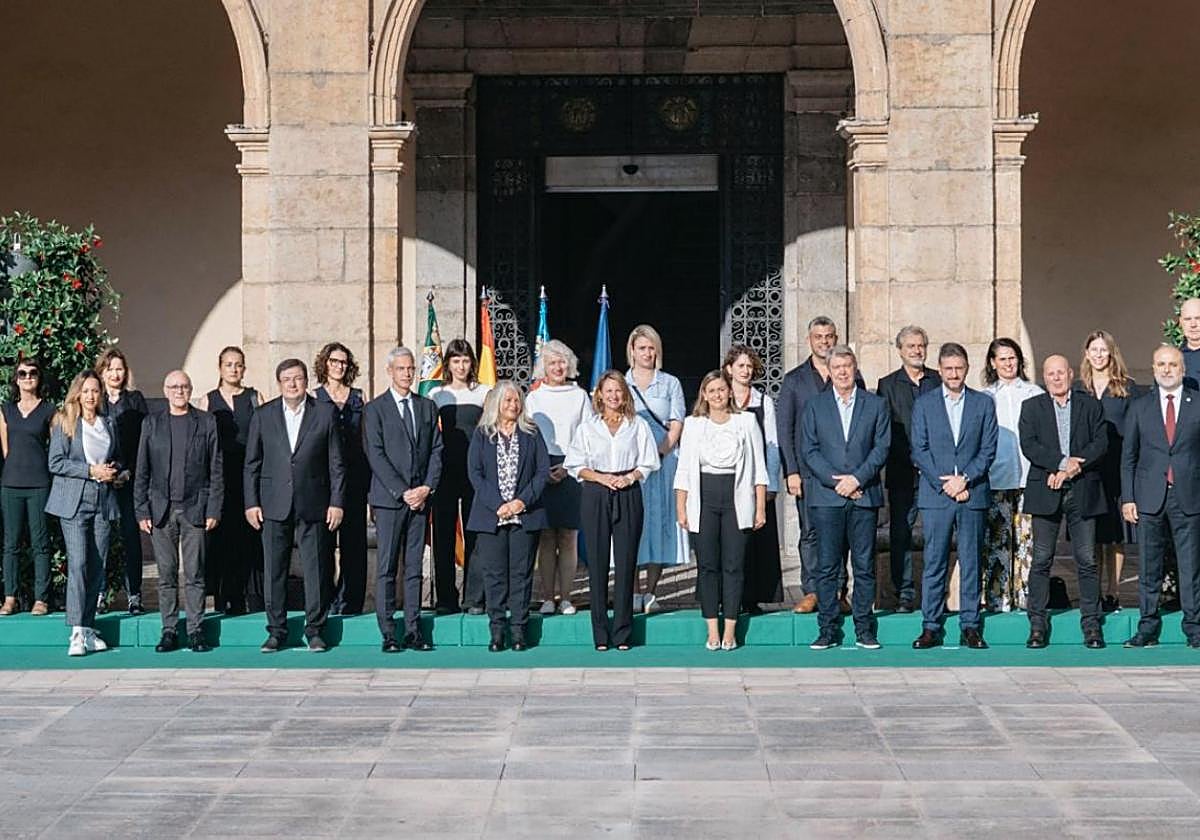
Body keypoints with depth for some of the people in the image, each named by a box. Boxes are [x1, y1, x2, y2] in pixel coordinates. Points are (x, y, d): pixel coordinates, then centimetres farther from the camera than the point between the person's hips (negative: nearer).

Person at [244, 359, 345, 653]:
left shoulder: (325, 414, 3)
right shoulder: (263, 415, 6)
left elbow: (336, 463, 4)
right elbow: (252, 463, 8)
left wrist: (336, 502, -2)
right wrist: (251, 502, 1)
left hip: (313, 505, -1)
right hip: (274, 505, 1)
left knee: (316, 569, 1)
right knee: (274, 570, 4)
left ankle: (314, 630, 11)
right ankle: (276, 631, 12)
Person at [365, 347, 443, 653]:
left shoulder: (427, 407, 14)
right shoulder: (375, 409, 0)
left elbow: (436, 450, 11)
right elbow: (375, 455, -6)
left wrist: (427, 488, -4)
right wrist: (402, 492, -12)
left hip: (420, 498, 4)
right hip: (388, 498, -4)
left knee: (414, 567, 5)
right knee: (387, 567, -3)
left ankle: (414, 631, 6)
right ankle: (388, 634, -2)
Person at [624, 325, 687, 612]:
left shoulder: (670, 384, 11)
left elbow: (676, 425, 4)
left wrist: (659, 453, -11)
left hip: (663, 461, 0)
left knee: (659, 518, -4)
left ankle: (650, 592, -1)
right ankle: (632, 592, -4)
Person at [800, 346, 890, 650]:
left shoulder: (876, 405, 9)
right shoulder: (815, 405, 9)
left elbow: (882, 448, 2)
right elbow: (809, 450, 3)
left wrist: (857, 478, -10)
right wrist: (835, 481, -9)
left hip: (864, 496, 0)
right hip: (826, 497, 0)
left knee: (864, 566, 2)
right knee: (827, 566, -1)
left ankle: (864, 630, 8)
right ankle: (827, 630, 4)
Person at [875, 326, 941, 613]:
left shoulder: (939, 381, 10)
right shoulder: (888, 385, 7)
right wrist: (908, 458, -9)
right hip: (902, 471, -1)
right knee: (900, 532, -1)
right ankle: (904, 594, 4)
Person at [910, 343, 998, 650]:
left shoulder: (984, 403, 8)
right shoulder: (924, 404, 7)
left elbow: (988, 450, 3)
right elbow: (919, 451, 1)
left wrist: (964, 479, -10)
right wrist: (944, 485, -8)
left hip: (973, 494, 0)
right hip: (934, 496, 0)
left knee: (971, 562, 3)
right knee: (934, 562, 0)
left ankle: (970, 626, 7)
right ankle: (931, 627, 3)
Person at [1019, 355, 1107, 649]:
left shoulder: (1091, 405, 11)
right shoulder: (1031, 407, 10)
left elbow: (1100, 443, 0)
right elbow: (1029, 445, -3)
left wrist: (1073, 468, -12)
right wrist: (1062, 462, -15)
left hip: (1083, 492, 0)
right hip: (1045, 492, 0)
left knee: (1087, 560, -1)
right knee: (1041, 560, -1)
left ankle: (1091, 624, 4)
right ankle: (1037, 624, 3)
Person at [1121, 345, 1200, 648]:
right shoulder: (1140, 407, 10)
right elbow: (1128, 457, 10)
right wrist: (1127, 498, 2)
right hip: (1150, 497, 1)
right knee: (1149, 567, 4)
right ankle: (1148, 628, 11)